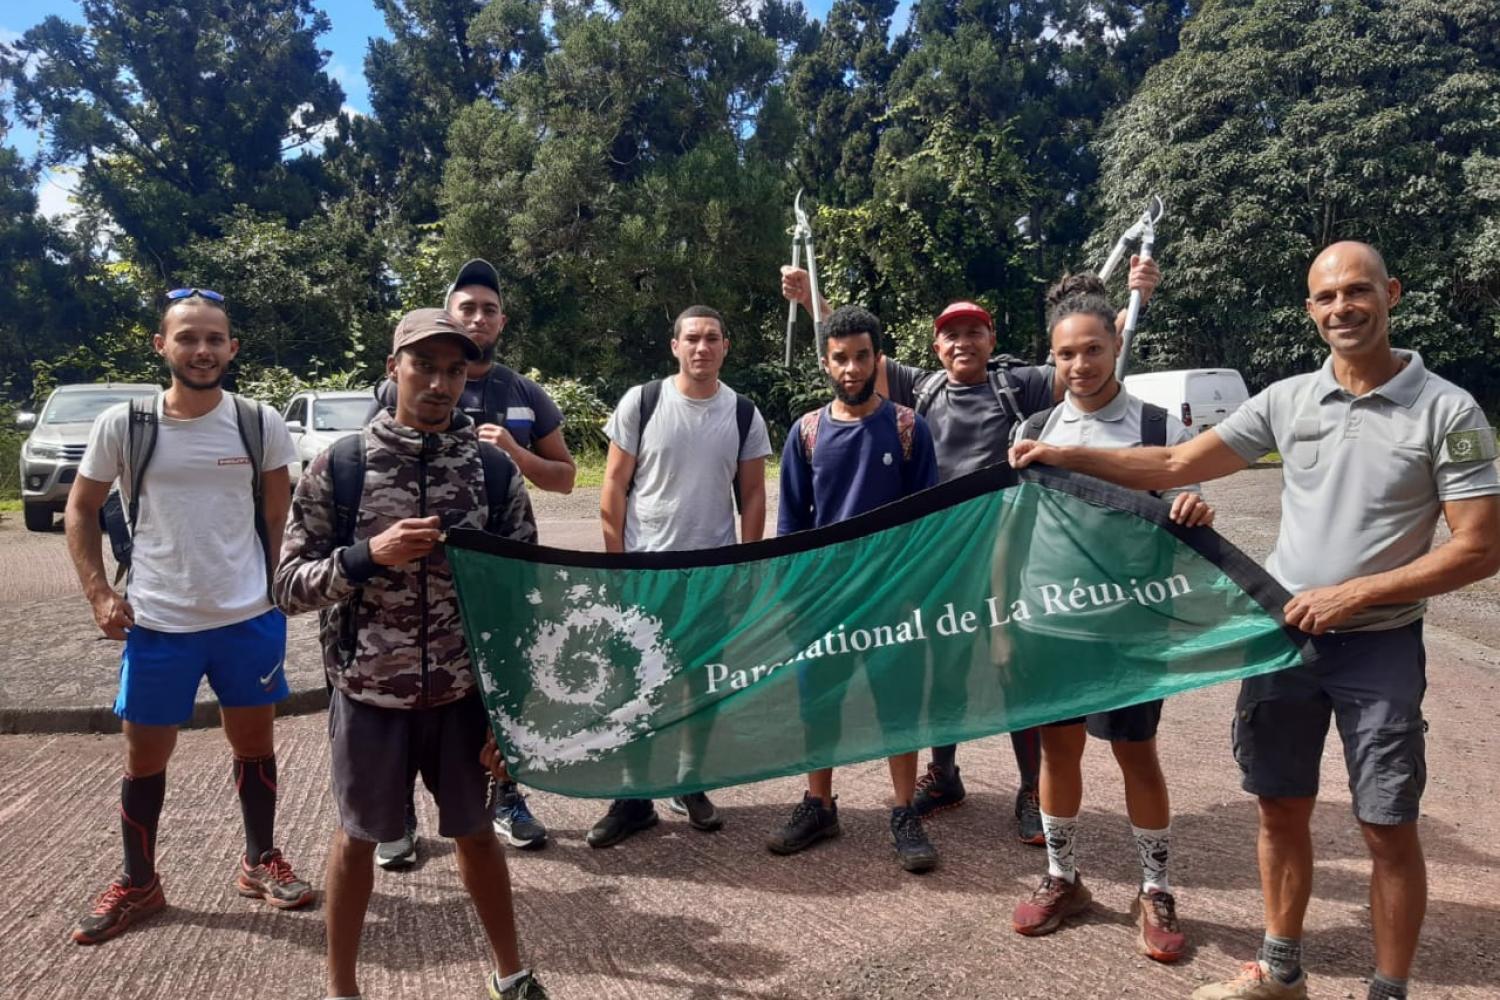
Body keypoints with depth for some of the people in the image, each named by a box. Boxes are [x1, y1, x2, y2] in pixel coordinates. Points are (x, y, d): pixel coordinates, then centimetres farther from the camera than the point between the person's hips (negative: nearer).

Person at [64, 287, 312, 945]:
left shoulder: (261, 424, -3)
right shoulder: (122, 425, -5)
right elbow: (81, 509, 6)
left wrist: (281, 591, 1)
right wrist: (99, 596, -2)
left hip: (249, 619, 0)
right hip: (155, 624, 0)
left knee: (254, 744, 13)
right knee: (144, 758, 12)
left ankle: (260, 860, 32)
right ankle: (137, 883, 31)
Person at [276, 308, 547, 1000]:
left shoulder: (495, 470, -4)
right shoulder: (338, 467, -7)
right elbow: (289, 587, -5)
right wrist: (369, 555, -22)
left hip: (465, 694, 1)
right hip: (370, 694, -1)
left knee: (476, 833, 16)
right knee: (357, 838, 16)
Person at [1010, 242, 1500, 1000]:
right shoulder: (1286, 399, 1)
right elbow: (1175, 466, 0)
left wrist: (1354, 594, -17)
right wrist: (1064, 456, -7)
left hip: (1380, 647, -3)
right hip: (1281, 637, 3)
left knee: (1388, 827, 7)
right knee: (1282, 808, 13)